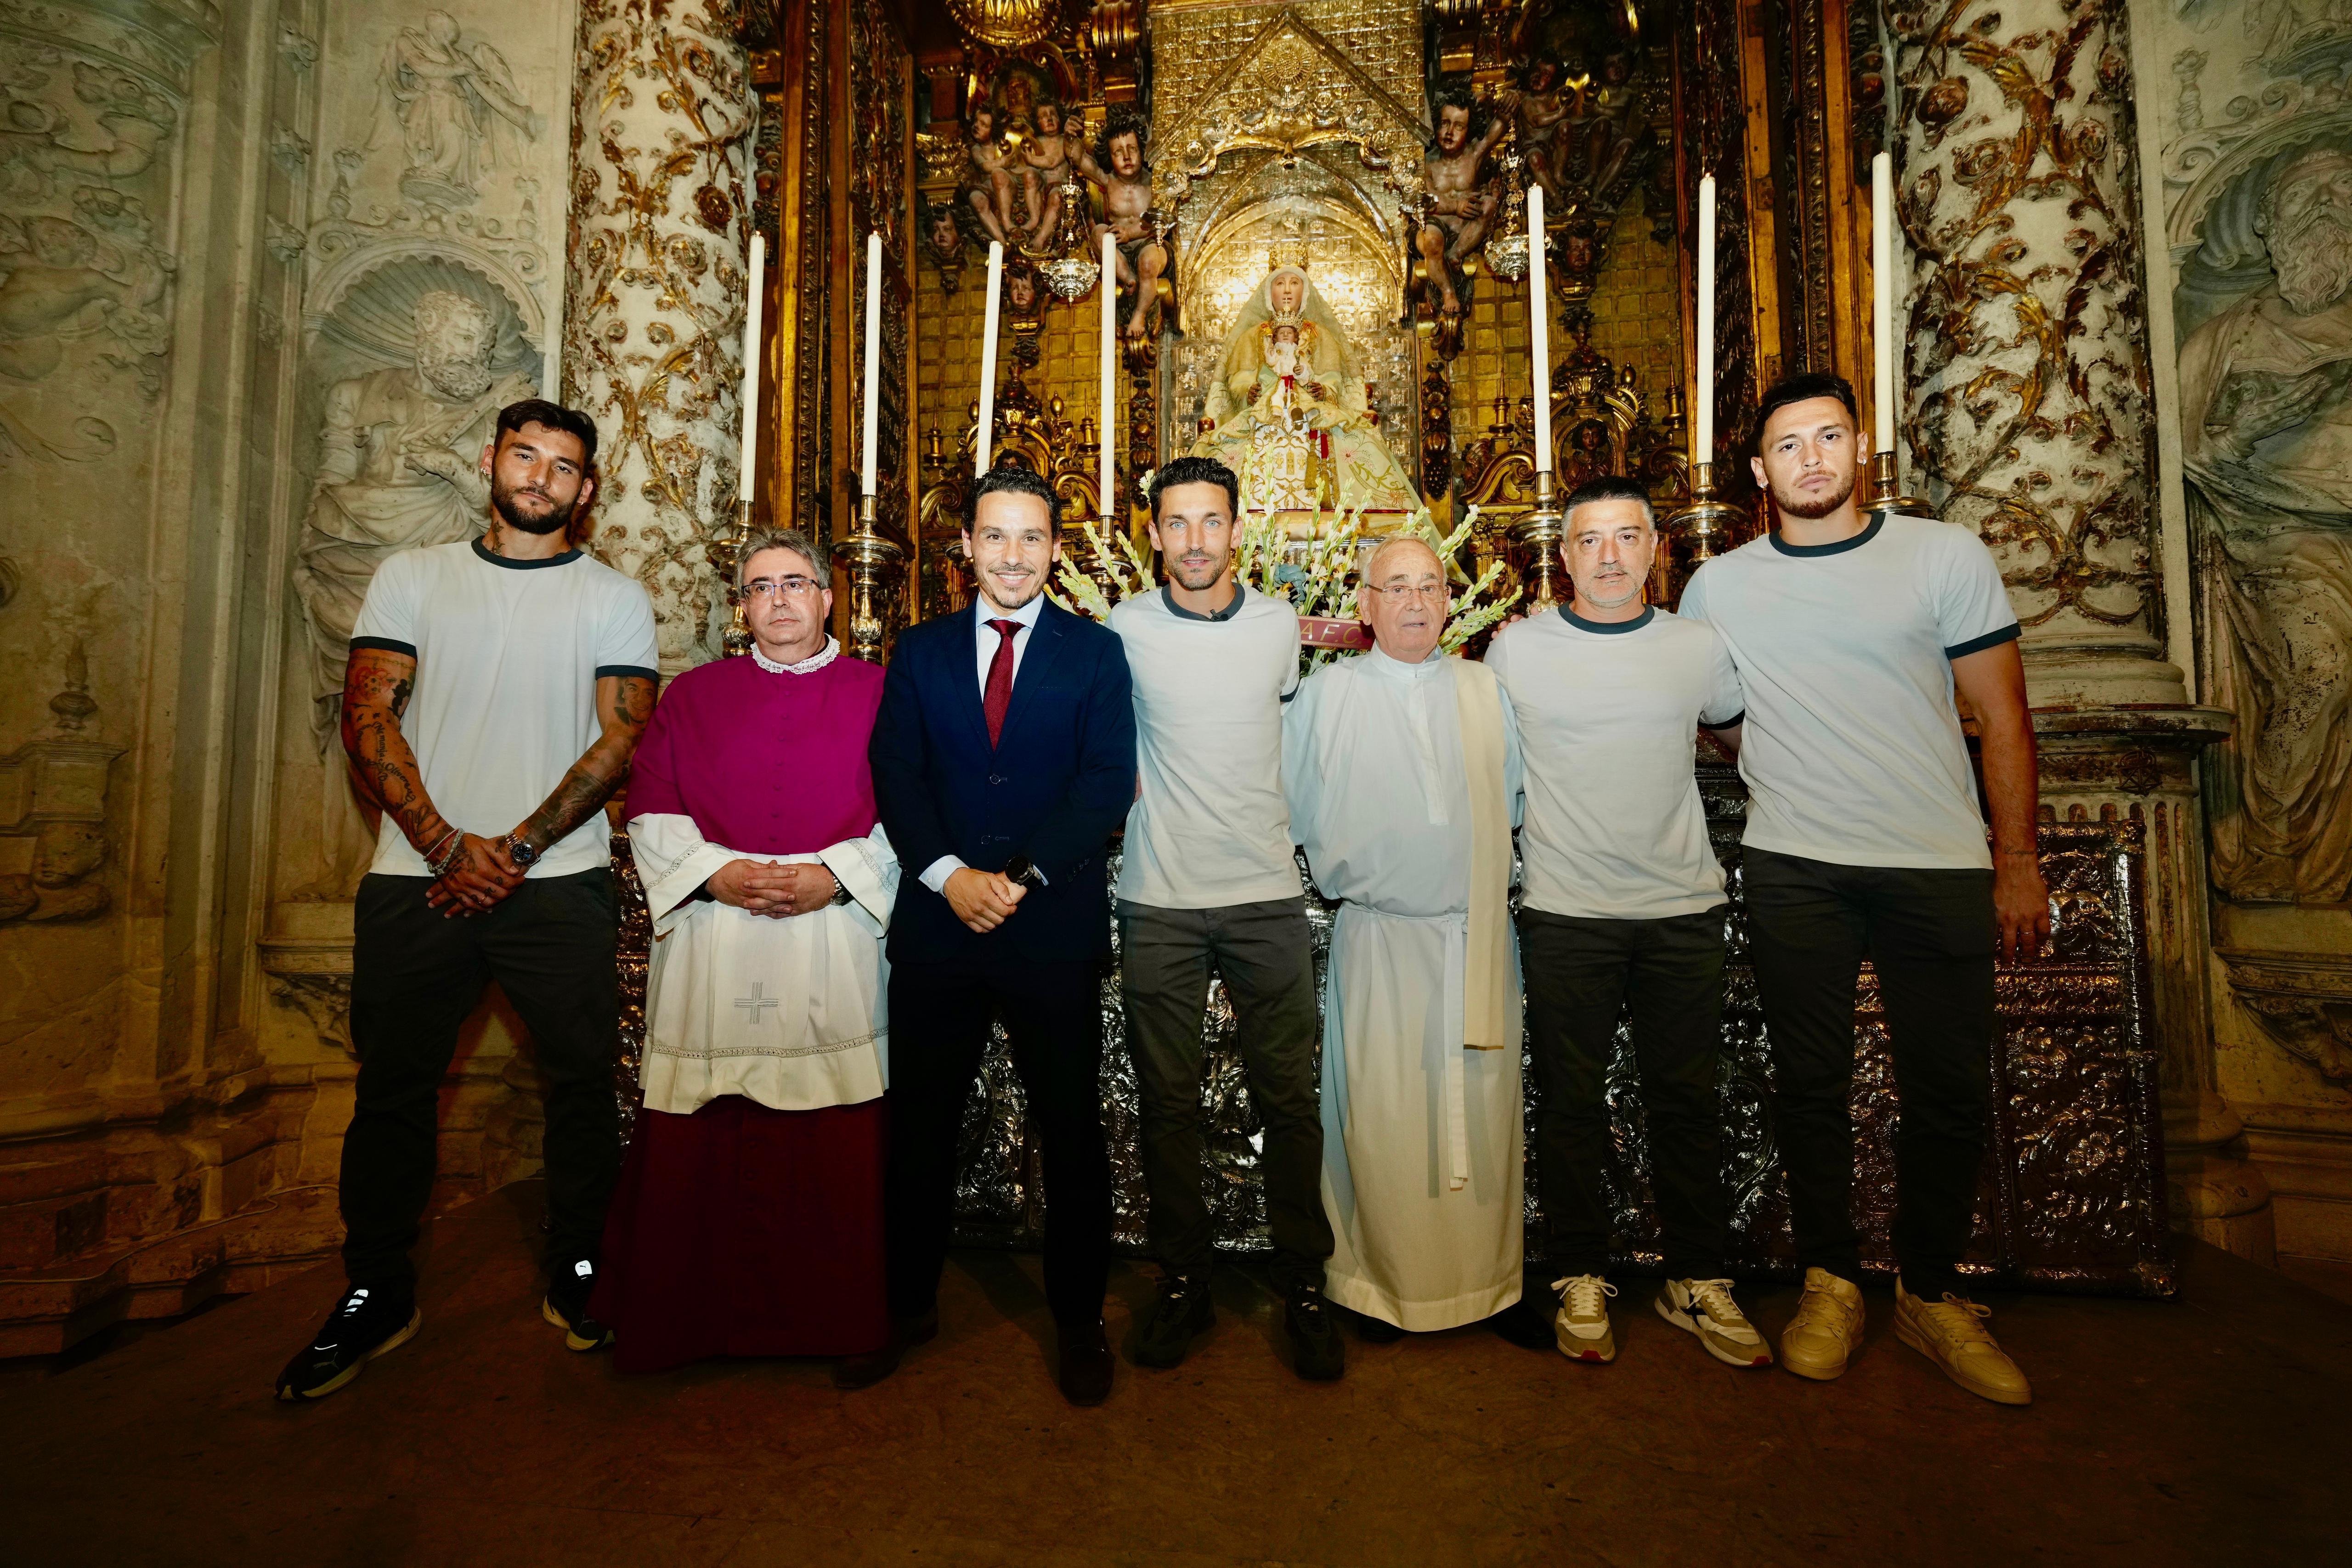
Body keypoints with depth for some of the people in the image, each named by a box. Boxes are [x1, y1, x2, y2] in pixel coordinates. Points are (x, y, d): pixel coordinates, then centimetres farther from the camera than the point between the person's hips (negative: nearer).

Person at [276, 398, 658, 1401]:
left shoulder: (615, 600, 5)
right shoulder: (413, 578, 10)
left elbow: (619, 741, -3)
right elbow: (368, 718, 2)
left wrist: (515, 851, -11)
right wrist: (449, 845, -10)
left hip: (560, 885, -1)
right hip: (417, 877, 2)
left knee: (583, 1084, 3)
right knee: (393, 1091, 10)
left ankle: (576, 1275, 22)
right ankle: (377, 1295, 27)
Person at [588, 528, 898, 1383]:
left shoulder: (877, 692, 7)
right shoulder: (692, 694, 14)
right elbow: (650, 808, 8)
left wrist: (835, 875, -12)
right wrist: (716, 872, -8)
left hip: (836, 945, -1)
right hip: (713, 953, 2)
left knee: (838, 1146, 2)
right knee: (700, 1144, 4)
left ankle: (836, 1320, 19)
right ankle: (695, 1319, 24)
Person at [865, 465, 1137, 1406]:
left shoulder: (1095, 653, 4)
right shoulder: (920, 651, 10)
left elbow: (1108, 784, -7)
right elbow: (894, 775, 1)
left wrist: (1023, 876, -16)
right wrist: (949, 874, -14)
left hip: (1056, 929, -2)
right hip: (936, 923, 2)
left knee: (1072, 1132, 9)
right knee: (919, 1125, 14)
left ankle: (1078, 1320, 29)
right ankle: (908, 1304, 36)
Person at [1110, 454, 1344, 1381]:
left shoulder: (1281, 625, 3)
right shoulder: (1125, 630, -1)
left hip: (1267, 894, 1)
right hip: (1159, 900, 0)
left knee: (1289, 1096, 5)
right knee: (1167, 1102, 8)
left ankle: (1304, 1286, 23)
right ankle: (1182, 1284, 26)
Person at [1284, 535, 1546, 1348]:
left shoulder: (1486, 690, 10)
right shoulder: (1325, 693, 2)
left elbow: (1515, 801, 14)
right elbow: (1295, 811, 6)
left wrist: (1485, 881, 6)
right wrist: (1346, 874, 5)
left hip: (1479, 937, 3)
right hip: (1378, 939, -2)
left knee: (1485, 1111, 7)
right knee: (1382, 1117, 1)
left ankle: (1491, 1280, 24)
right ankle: (1380, 1282, 19)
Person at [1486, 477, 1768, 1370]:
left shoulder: (1700, 647, 5)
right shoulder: (1516, 649, 0)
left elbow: (1746, 735, 22)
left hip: (1683, 910, 2)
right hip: (1565, 913, -2)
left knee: (1687, 1099, 11)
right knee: (1572, 1102, 7)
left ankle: (1698, 1282, 28)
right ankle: (1581, 1281, 24)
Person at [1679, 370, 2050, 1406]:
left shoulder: (1947, 556, 3)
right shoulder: (1717, 587, 5)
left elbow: (2002, 717, 3)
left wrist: (2018, 861, 1)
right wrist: (1779, 776, 4)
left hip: (1942, 868, 0)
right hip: (1793, 872, 0)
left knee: (1949, 1089, 6)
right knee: (1811, 1082, 7)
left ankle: (1932, 1295, 26)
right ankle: (1831, 1283, 23)